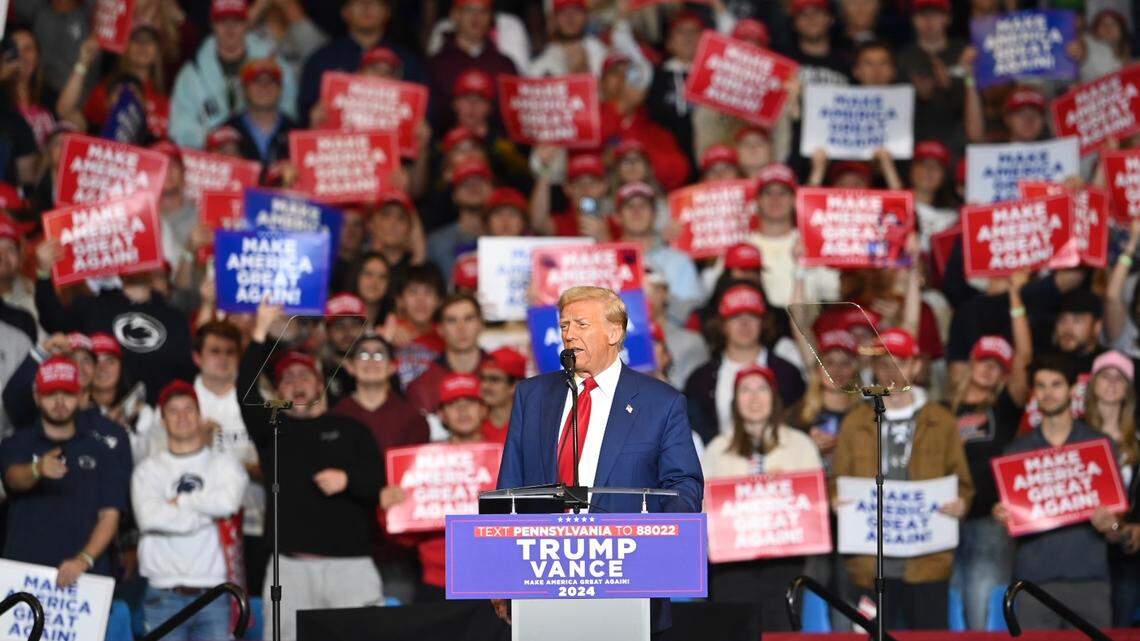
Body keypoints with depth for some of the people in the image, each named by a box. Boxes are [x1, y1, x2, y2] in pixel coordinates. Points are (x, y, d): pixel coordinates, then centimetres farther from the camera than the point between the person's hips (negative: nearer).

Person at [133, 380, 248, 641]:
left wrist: (178, 501, -4)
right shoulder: (148, 470, 8)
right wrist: (205, 513, -6)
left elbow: (228, 501, -13)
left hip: (213, 593, 0)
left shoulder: (224, 464, 9)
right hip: (164, 597, 0)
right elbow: (148, 517, -12)